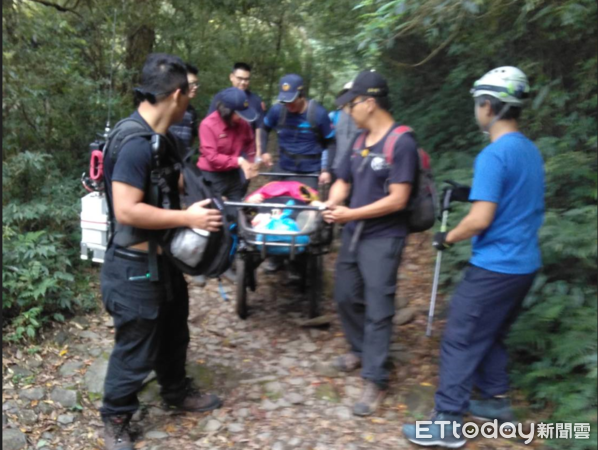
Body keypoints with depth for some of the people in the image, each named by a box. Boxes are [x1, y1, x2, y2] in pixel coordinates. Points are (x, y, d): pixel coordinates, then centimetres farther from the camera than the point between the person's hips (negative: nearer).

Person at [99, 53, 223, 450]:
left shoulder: (164, 137, 5)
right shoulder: (134, 143, -26)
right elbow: (126, 211, -31)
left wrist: (202, 202, 9)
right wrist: (188, 218, -26)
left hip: (165, 257, 10)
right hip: (135, 266, -9)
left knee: (173, 333, 25)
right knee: (136, 348, 7)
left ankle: (177, 391, 47)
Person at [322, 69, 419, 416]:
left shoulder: (401, 142, -16)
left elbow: (398, 199, -21)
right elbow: (343, 182, 11)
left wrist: (352, 214, -21)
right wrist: (328, 206, -11)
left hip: (383, 238, -8)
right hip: (353, 233, 8)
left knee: (377, 309, -2)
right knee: (346, 297, 18)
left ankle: (375, 380, 9)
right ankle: (361, 350, 40)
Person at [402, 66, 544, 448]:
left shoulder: (493, 155, -19)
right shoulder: (531, 150, 9)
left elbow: (480, 219, -23)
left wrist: (447, 238, -7)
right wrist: (474, 192, 20)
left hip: (495, 266, -9)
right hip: (525, 263, 9)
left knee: (461, 340, -1)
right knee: (492, 335, 22)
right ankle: (497, 401, 32)